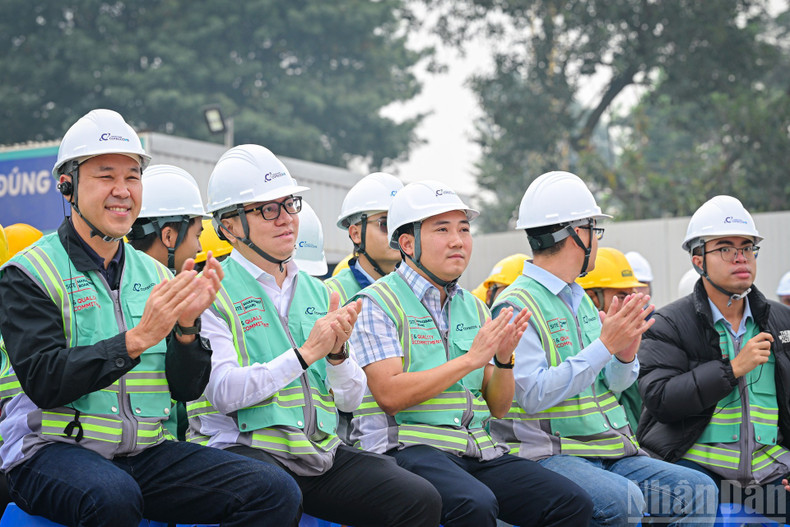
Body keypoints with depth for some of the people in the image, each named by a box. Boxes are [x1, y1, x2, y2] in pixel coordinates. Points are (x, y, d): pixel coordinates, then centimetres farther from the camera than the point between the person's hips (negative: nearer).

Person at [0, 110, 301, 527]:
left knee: (276, 491, -15)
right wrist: (138, 338, -23)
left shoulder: (154, 274, 14)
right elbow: (43, 382, -15)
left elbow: (187, 390, 9)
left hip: (146, 451, 5)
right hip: (51, 448, -5)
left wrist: (186, 326, -11)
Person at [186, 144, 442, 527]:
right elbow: (223, 393, -14)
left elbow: (351, 400, 15)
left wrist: (337, 354, -6)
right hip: (243, 448, -6)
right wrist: (306, 352, -13)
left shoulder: (316, 292, 18)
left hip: (321, 452, 6)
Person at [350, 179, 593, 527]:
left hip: (479, 450, 6)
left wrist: (504, 360, -5)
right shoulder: (379, 302, -1)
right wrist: (470, 359, -12)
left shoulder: (474, 308, 18)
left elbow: (498, 407, 16)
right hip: (408, 445, -6)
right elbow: (390, 395, -14)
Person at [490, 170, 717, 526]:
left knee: (699, 490, -10)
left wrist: (625, 355, -3)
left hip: (610, 452, 8)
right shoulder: (516, 306, -9)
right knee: (623, 498, -33)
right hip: (547, 454, -8)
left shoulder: (580, 300, 19)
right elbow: (534, 396, -20)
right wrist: (605, 345, -20)